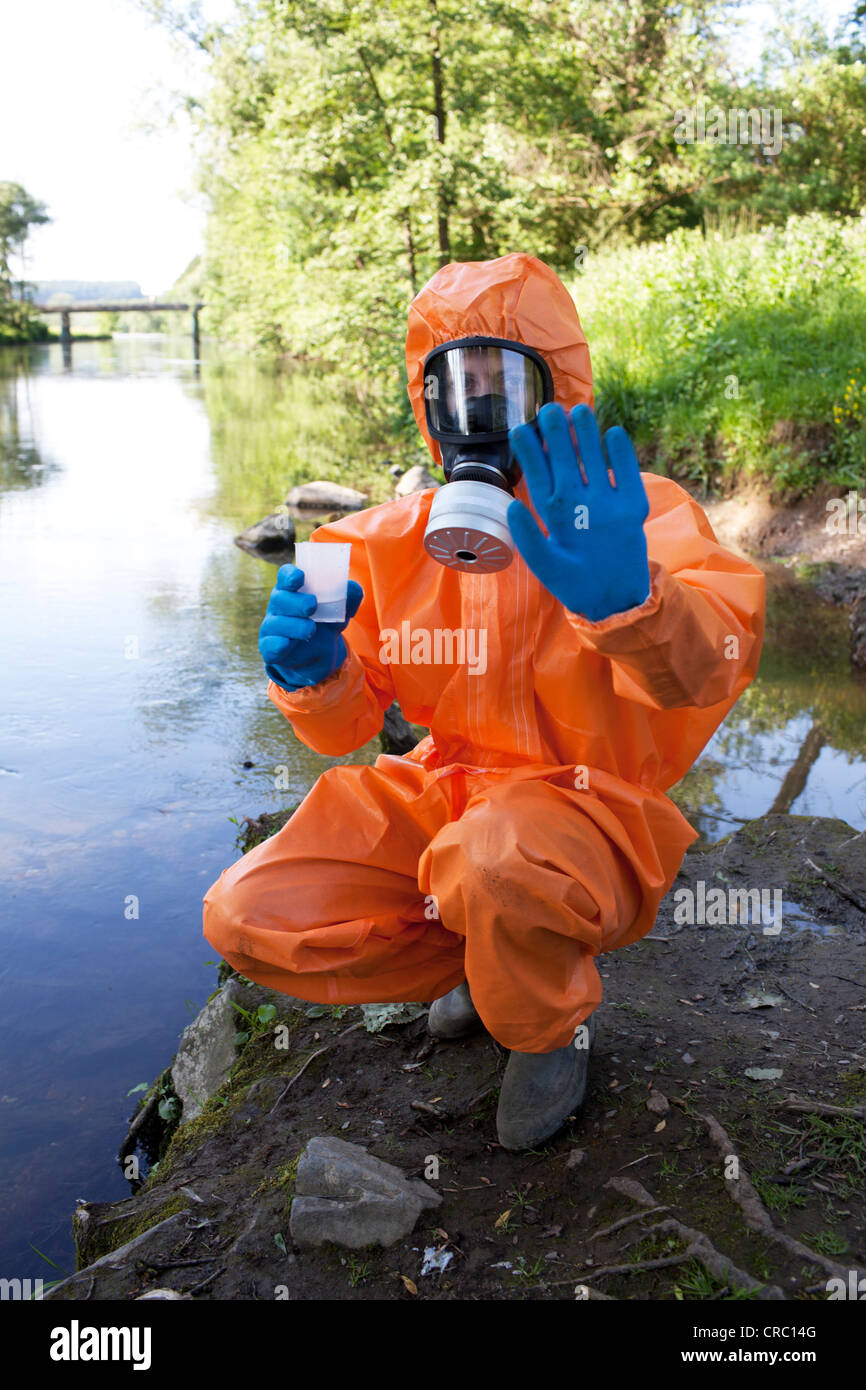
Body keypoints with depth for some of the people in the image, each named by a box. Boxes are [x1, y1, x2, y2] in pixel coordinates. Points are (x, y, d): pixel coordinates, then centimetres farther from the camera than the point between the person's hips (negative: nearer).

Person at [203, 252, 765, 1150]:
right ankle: (487, 955, 12)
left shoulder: (639, 514, -9)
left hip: (584, 813, -4)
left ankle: (553, 1020, 0)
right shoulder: (393, 539, 3)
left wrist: (629, 602, -50)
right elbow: (347, 725, 7)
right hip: (438, 797, 5)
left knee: (495, 865, -39)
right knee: (247, 919, -13)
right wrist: (312, 676, -17)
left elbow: (707, 668, -28)